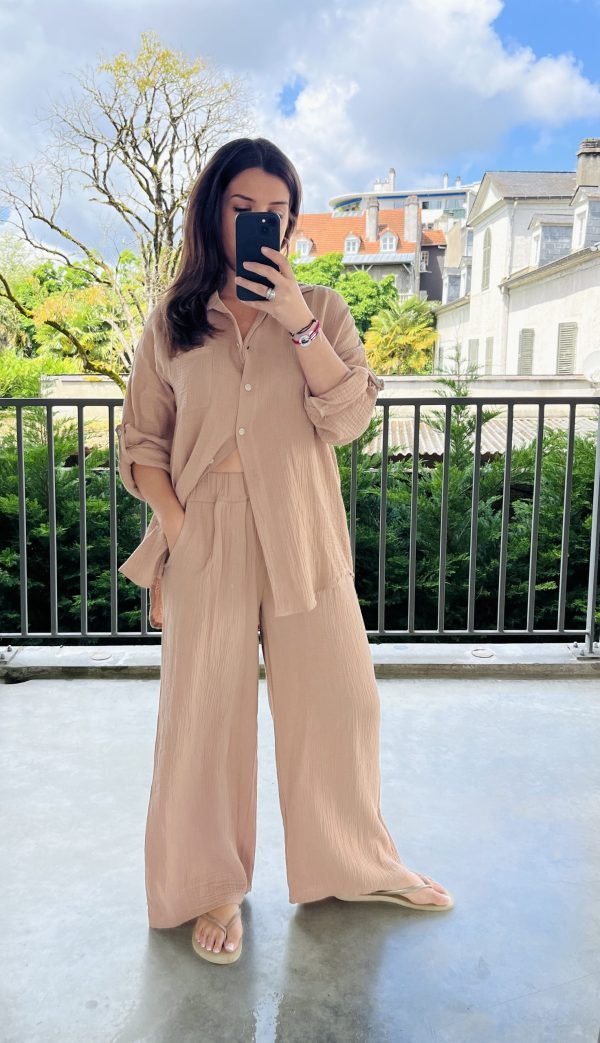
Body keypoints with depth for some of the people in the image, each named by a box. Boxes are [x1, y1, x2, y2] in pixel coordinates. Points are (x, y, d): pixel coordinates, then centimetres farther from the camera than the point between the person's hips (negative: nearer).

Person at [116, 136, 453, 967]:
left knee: (338, 699, 10)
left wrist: (297, 322, -16)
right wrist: (172, 523, -8)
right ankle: (214, 885, 26)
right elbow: (141, 440, 5)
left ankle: (354, 864, 33)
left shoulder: (320, 308, 6)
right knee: (207, 708, 7)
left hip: (302, 535, 1)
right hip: (207, 537, -1)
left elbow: (351, 416, -8)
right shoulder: (172, 320, 5)